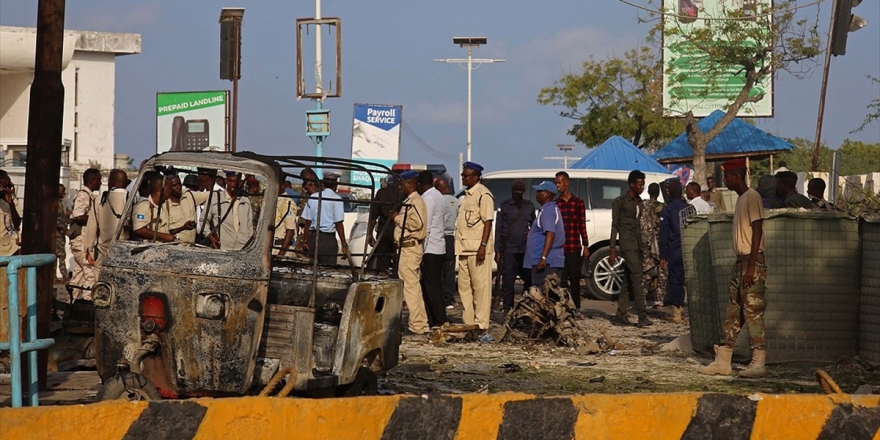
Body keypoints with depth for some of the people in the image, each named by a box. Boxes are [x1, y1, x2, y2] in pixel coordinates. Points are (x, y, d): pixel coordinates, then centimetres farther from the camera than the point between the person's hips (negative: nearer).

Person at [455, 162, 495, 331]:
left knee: (480, 286, -6)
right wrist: (460, 246, 18)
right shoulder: (467, 194, 18)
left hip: (478, 248, -10)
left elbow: (488, 221, -16)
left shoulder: (483, 194, -10)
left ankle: (481, 323, -4)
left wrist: (483, 245, -22)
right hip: (465, 248, 10)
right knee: (464, 286, 12)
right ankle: (468, 322, 18)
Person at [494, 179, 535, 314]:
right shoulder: (504, 206, 5)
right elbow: (498, 229, 3)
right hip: (509, 250, -3)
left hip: (526, 250, 3)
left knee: (529, 279, -1)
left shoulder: (529, 206, 14)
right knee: (508, 281, -2)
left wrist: (531, 233, -3)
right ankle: (507, 309, 2)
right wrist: (497, 251, -2)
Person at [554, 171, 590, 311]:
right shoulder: (555, 203, 8)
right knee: (561, 279, -1)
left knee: (574, 278, 3)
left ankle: (576, 307, 8)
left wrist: (586, 246, 3)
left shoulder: (578, 202, 6)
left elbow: (583, 225, 6)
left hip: (574, 247, -1)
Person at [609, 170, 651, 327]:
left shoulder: (639, 202, 17)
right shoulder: (620, 202, -4)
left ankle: (620, 316, 7)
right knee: (636, 276, -17)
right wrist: (612, 249, -9)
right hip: (627, 243, -7)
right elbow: (614, 225, -5)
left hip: (638, 242, 7)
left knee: (628, 280, 6)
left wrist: (643, 245, 16)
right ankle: (642, 315, -23)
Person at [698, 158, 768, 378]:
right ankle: (722, 361, 12)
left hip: (752, 262, -10)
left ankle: (758, 363, -10)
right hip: (740, 261, 10)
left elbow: (757, 232, -17)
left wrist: (751, 266, -21)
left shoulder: (752, 197, -11)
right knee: (733, 313, 10)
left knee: (753, 311, -10)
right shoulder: (740, 199, 18)